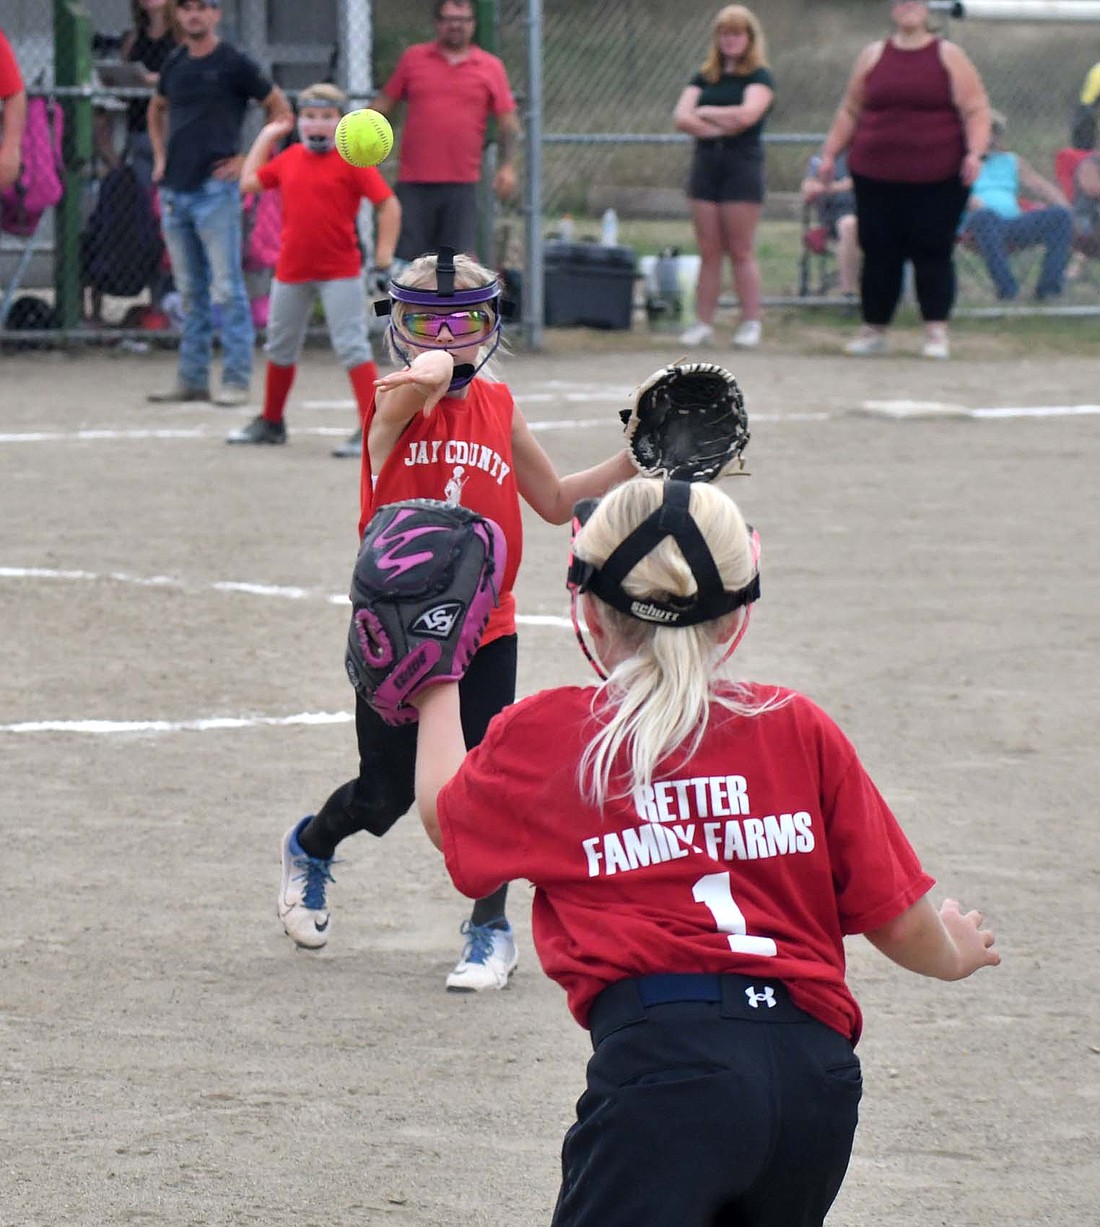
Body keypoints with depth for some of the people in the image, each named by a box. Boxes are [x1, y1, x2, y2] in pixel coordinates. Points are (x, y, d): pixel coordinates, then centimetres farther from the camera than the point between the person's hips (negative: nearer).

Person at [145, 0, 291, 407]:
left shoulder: (234, 64, -4)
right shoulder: (174, 64, 13)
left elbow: (281, 110, -1)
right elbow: (157, 110, 31)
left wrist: (249, 160, -6)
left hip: (215, 189, -6)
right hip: (174, 190, 6)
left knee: (227, 288, -8)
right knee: (189, 291, 10)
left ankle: (236, 379, -6)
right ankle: (192, 379, 14)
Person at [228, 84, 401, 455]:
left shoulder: (351, 161, -9)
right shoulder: (290, 158, 7)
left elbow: (388, 202, -10)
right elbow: (249, 182, 17)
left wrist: (385, 250, -19)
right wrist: (265, 138, 16)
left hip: (340, 272, -6)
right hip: (291, 270, 6)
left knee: (352, 347, -11)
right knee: (280, 348, 19)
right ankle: (271, 422, 36)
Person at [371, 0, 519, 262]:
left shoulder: (491, 68, 8)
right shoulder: (412, 58, 10)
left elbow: (508, 123, 7)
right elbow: (383, 105, 15)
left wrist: (507, 167, -5)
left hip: (462, 183, -1)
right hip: (413, 182, 1)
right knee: (407, 258, -2)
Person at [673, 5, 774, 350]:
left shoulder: (760, 76, 0)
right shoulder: (704, 77, 13)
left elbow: (746, 115, -17)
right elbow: (681, 118, 1)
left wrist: (706, 112, -3)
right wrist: (720, 126, -11)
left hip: (742, 165, -4)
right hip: (706, 163, 4)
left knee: (741, 251, -4)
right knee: (708, 251, 4)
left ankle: (751, 322, 1)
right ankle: (703, 323, 4)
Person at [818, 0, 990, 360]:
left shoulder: (948, 56, 3)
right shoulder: (874, 56, 11)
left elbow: (975, 110, -2)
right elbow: (850, 111, 16)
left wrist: (975, 152, -15)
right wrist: (830, 153, 11)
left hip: (937, 179, -3)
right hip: (877, 178, 3)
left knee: (933, 253, -4)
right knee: (879, 253, 4)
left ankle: (936, 333, 2)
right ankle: (874, 330, 15)